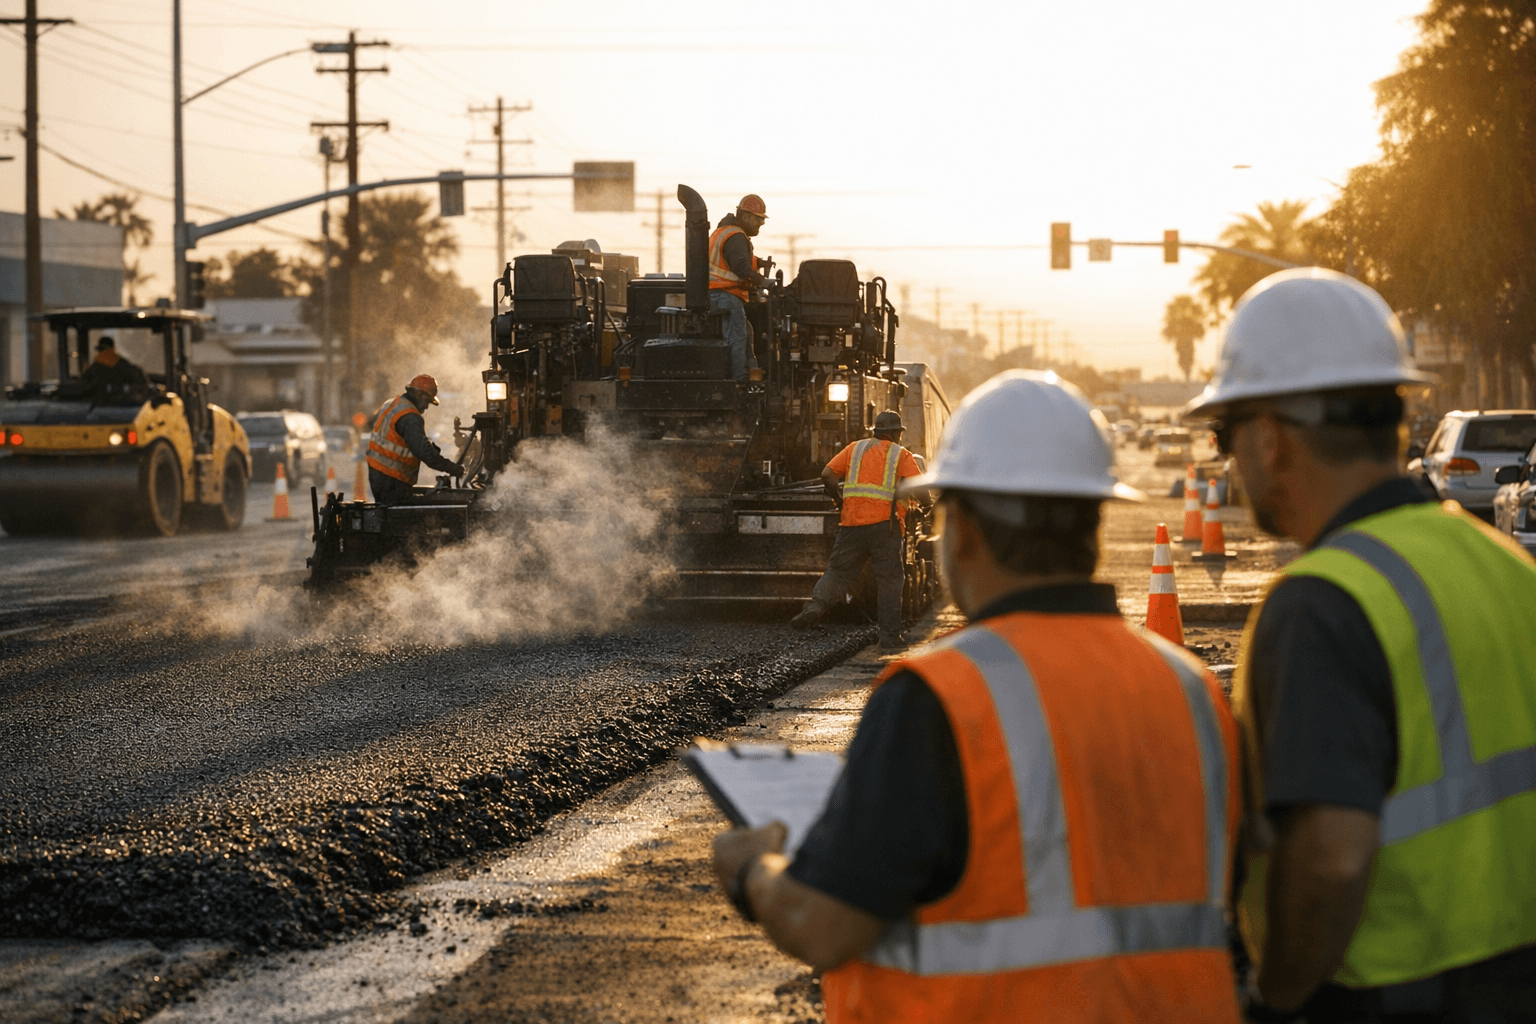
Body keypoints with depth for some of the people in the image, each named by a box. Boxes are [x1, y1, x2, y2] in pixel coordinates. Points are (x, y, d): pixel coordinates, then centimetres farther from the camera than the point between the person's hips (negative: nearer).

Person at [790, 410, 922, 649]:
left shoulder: (855, 448, 16)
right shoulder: (902, 455, 9)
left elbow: (827, 475, 8)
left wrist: (839, 501, 19)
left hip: (852, 521, 2)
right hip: (885, 522, -2)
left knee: (838, 571, 8)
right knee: (889, 580, 4)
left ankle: (816, 605, -17)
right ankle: (889, 635, 3)